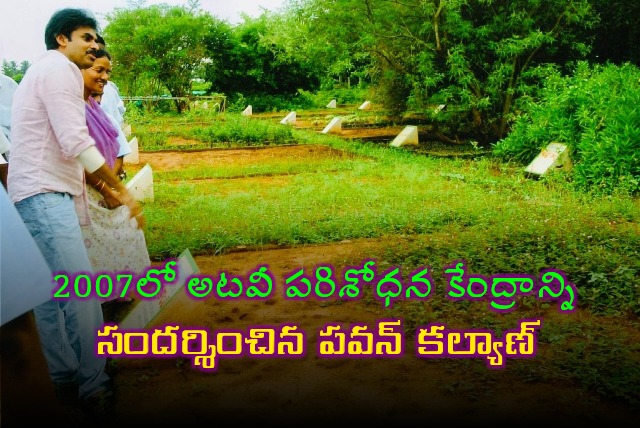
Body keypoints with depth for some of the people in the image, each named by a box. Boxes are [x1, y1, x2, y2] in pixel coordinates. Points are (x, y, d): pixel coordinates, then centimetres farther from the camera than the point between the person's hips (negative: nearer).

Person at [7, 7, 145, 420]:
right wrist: (123, 191, -11)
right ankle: (94, 387, -8)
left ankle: (67, 380, 17)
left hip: (41, 195, 11)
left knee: (51, 293, 10)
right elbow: (76, 143, -16)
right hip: (45, 195, -11)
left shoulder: (45, 71, 26)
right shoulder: (59, 69, -6)